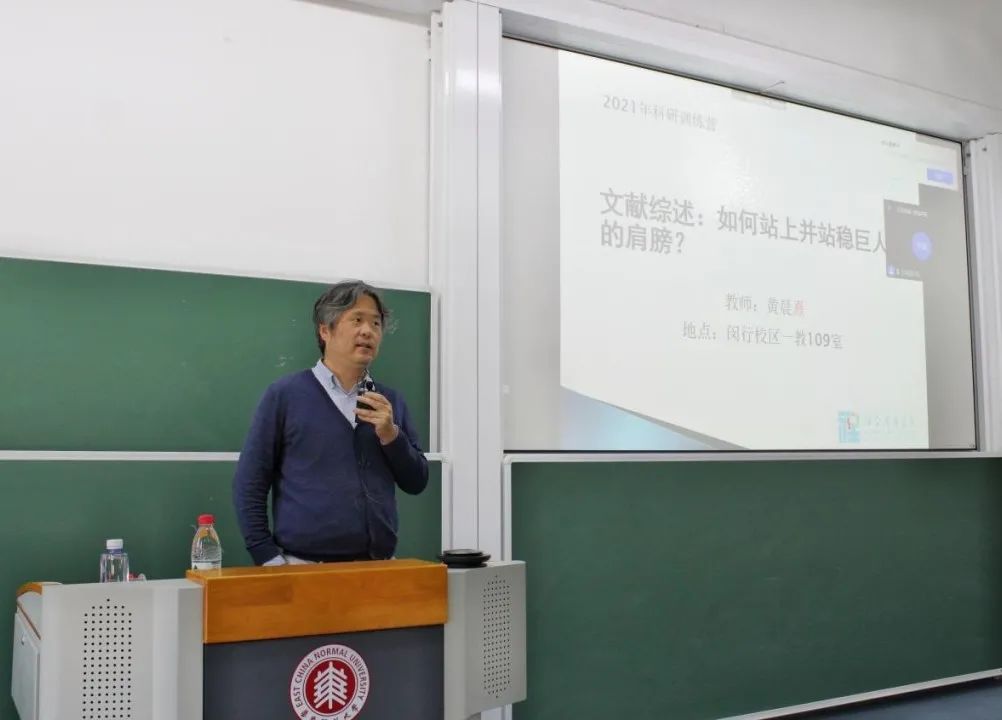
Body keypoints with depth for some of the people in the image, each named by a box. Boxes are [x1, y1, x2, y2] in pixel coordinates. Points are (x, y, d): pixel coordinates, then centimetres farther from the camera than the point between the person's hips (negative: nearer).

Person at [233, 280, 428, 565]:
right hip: (305, 567, -3)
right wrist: (270, 559, -7)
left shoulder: (390, 401, 9)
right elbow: (249, 485, -2)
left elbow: (415, 483, 8)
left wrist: (390, 435, -7)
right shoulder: (285, 395, -2)